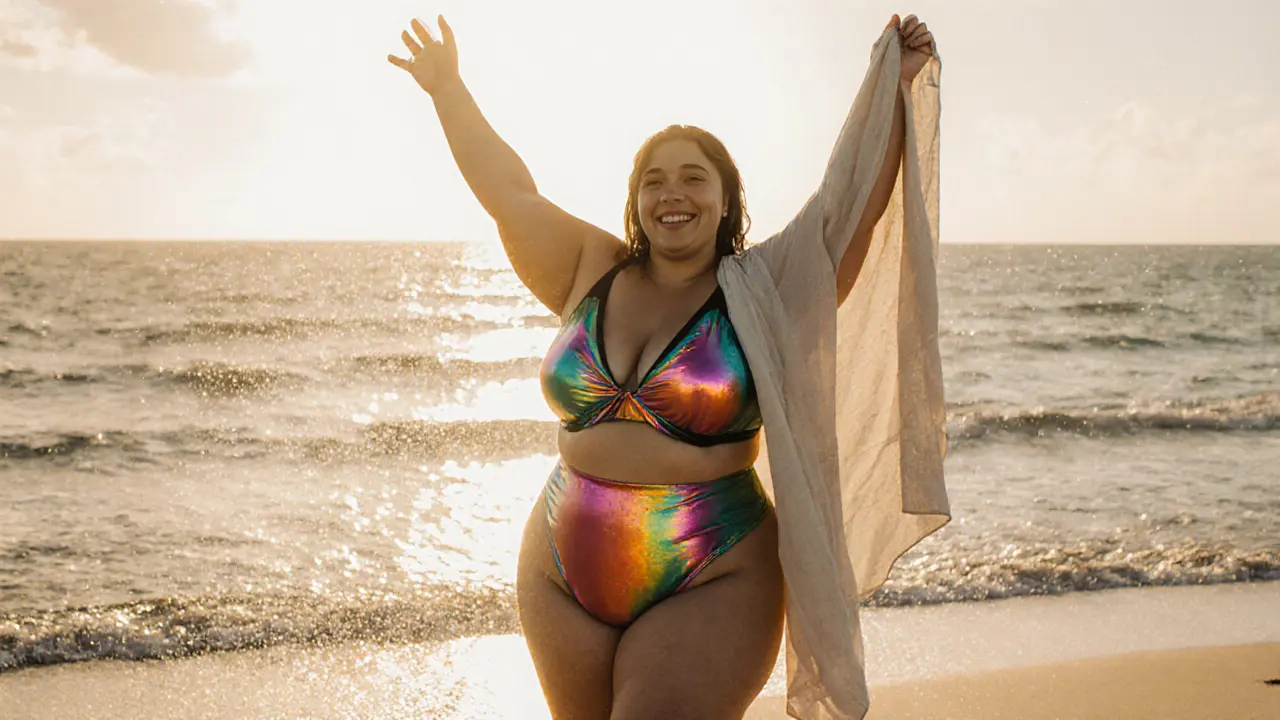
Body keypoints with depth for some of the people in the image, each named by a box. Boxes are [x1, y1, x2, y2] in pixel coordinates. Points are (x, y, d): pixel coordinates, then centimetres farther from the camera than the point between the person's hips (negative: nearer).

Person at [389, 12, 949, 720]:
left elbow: (856, 201, -4)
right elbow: (508, 193, 15)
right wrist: (450, 90, 23)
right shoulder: (593, 274, 8)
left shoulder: (763, 293, -1)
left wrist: (894, 85, -5)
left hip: (710, 586, -4)